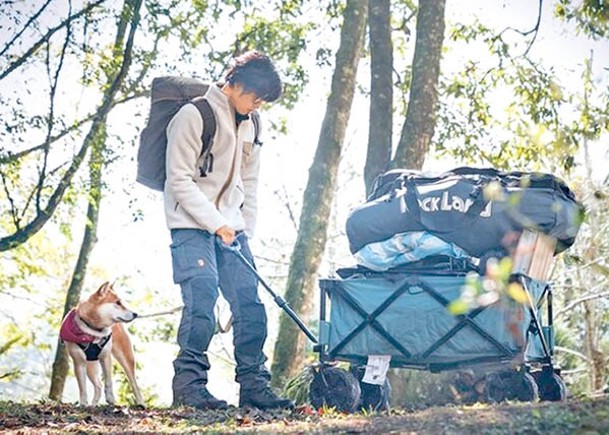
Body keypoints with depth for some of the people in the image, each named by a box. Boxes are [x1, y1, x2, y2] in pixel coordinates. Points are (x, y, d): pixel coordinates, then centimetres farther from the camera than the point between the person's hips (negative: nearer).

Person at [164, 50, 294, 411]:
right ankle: (189, 384, -13)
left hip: (231, 229, 7)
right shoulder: (195, 116, -9)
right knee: (202, 301, -19)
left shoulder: (250, 125, 15)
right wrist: (217, 224, -17)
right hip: (192, 226, -7)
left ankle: (253, 386, 6)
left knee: (251, 306, 0)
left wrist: (244, 231, 10)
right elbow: (180, 181, -13)